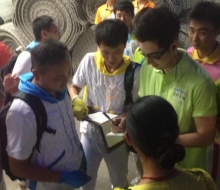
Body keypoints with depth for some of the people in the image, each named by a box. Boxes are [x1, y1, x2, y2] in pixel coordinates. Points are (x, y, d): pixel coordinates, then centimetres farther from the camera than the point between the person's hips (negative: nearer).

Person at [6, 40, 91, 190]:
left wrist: (79, 152, 4)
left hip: (74, 171, 6)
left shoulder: (59, 89, -10)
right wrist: (63, 177, -22)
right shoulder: (22, 112, -30)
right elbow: (18, 168, -21)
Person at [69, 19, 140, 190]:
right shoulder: (89, 61, -14)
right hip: (90, 131, 2)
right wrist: (77, 101, -20)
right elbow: (73, 87, 1)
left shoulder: (134, 72, -21)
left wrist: (127, 117, -30)